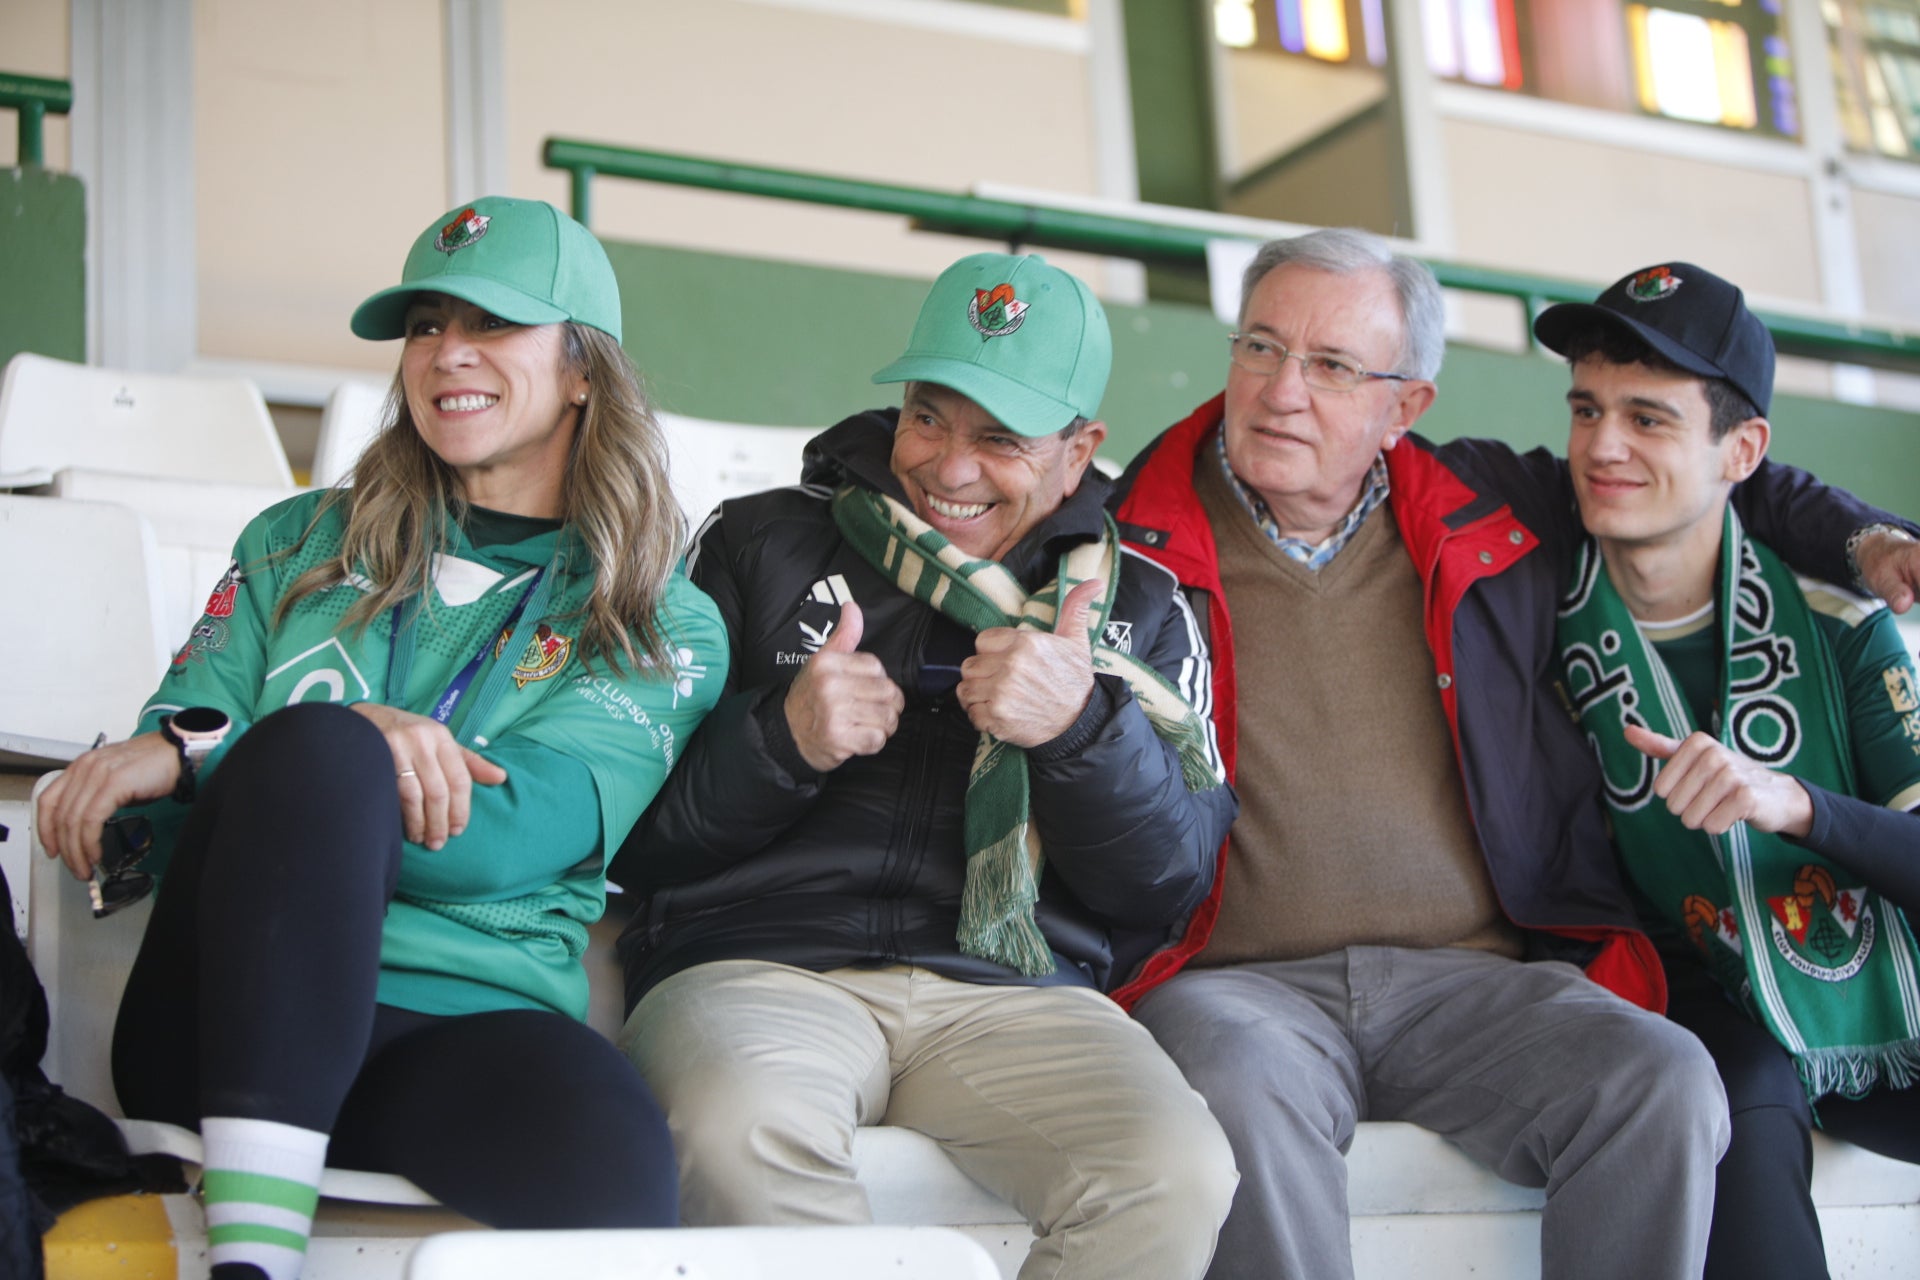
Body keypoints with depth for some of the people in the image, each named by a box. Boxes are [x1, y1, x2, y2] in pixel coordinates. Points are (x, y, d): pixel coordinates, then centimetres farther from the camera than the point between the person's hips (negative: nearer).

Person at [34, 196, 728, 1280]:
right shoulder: (304, 543, 22)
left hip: (469, 1023, -2)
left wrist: (195, 750, -14)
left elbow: (499, 841, -5)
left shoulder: (663, 626, 13)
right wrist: (342, 748, -13)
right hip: (230, 1014, 2)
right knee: (315, 745, -32)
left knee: (612, 1162, -38)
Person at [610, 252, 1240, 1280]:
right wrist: (780, 738, -10)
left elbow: (1172, 884, 7)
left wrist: (1084, 728, -11)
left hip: (1014, 993, 2)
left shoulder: (1139, 607, 19)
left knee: (1179, 1177, -30)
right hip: (759, 965, -1)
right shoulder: (758, 547, 15)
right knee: (739, 1133, -37)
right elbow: (630, 836, 9)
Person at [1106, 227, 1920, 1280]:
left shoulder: (1489, 514, 14)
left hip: (1470, 981, 3)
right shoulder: (1133, 542, 6)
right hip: (1238, 985, -2)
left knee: (1665, 1080, -26)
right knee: (1244, 1087, -38)